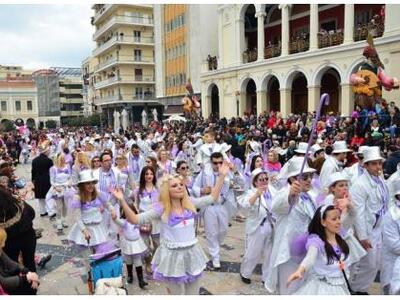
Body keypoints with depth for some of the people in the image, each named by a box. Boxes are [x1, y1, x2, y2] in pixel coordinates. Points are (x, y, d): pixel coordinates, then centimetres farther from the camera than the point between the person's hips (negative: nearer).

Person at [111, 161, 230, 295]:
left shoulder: (190, 203, -2)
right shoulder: (162, 208, -13)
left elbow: (212, 198, 5)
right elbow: (135, 219, -17)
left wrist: (221, 176, 0)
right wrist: (122, 201, -29)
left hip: (191, 253, 4)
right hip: (173, 255, -4)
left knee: (193, 292, 20)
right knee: (177, 292, 15)